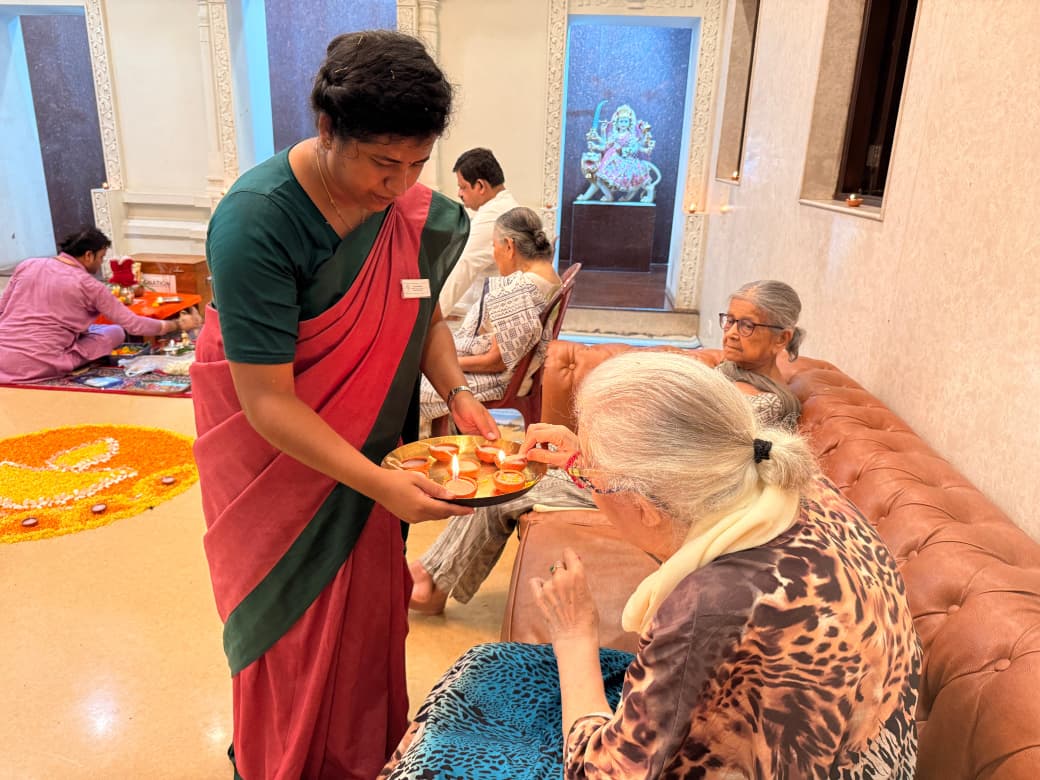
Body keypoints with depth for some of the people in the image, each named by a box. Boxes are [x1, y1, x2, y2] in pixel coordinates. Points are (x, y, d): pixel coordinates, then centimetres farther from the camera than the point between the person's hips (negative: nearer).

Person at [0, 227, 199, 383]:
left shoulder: (27, 265, 8)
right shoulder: (89, 286, -5)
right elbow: (134, 325, -3)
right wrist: (178, 325, 7)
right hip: (38, 366, -6)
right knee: (116, 332, 6)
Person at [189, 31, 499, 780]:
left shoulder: (410, 206, -10)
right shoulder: (257, 222, -28)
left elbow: (424, 312, 6)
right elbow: (267, 401, -27)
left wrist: (457, 393, -11)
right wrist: (378, 483, -32)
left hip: (364, 438, 5)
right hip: (275, 449, -5)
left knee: (368, 601, 18)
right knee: (294, 620, 11)